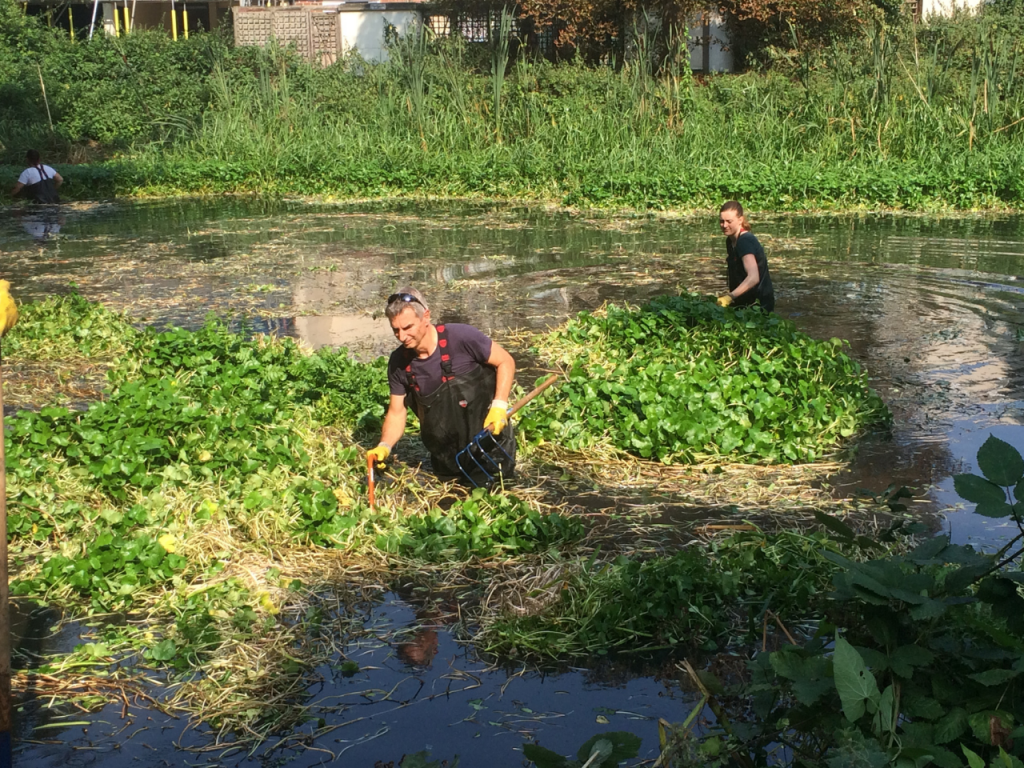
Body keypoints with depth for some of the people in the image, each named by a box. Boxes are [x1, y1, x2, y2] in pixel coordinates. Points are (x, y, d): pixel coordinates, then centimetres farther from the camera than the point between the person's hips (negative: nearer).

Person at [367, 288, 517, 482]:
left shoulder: (460, 337, -24)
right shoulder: (399, 363, -10)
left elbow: (505, 362, -13)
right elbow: (396, 412, -1)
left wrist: (499, 406, -25)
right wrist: (384, 446, -19)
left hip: (488, 435, -4)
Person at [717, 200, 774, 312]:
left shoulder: (745, 241, -20)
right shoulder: (730, 241, 10)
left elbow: (753, 277, -35)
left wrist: (730, 297, -45)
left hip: (759, 303, -9)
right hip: (742, 302, 9)